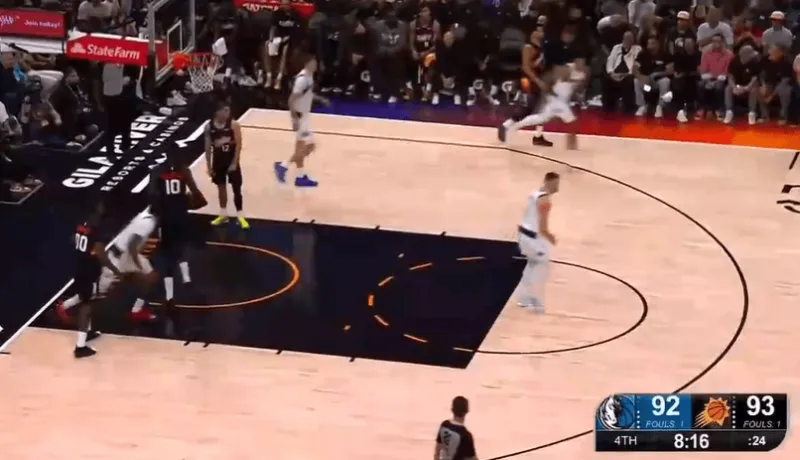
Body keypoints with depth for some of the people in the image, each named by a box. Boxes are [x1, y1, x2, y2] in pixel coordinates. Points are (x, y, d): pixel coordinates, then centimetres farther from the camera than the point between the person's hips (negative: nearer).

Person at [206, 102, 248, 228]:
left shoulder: (233, 124, -13)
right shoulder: (209, 127, -5)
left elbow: (238, 145, -11)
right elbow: (208, 147, 1)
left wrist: (234, 163, -15)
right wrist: (209, 166, 1)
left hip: (231, 160, -3)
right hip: (218, 161, 3)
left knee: (236, 188, -2)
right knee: (221, 187, 14)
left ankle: (240, 216, 5)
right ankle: (223, 214, 27)